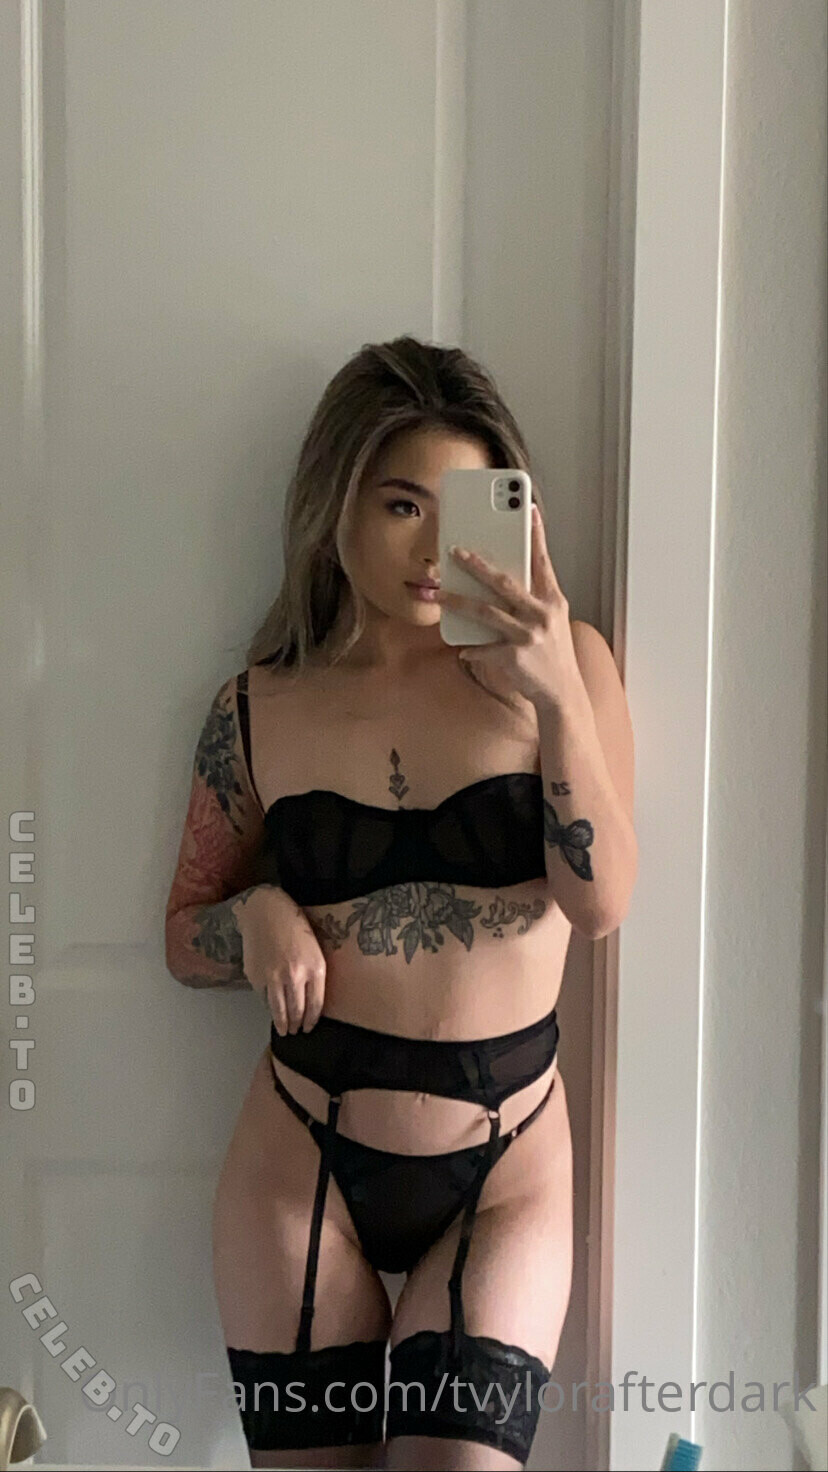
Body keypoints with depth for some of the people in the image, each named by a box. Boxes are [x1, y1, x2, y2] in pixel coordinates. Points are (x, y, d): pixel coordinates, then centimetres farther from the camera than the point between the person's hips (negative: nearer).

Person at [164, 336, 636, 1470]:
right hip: (305, 1162, 1)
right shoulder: (259, 711, 0)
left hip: (508, 1171, -1)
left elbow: (596, 903, -15)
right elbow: (186, 939, 10)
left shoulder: (559, 664, -3)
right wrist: (255, 918, -12)